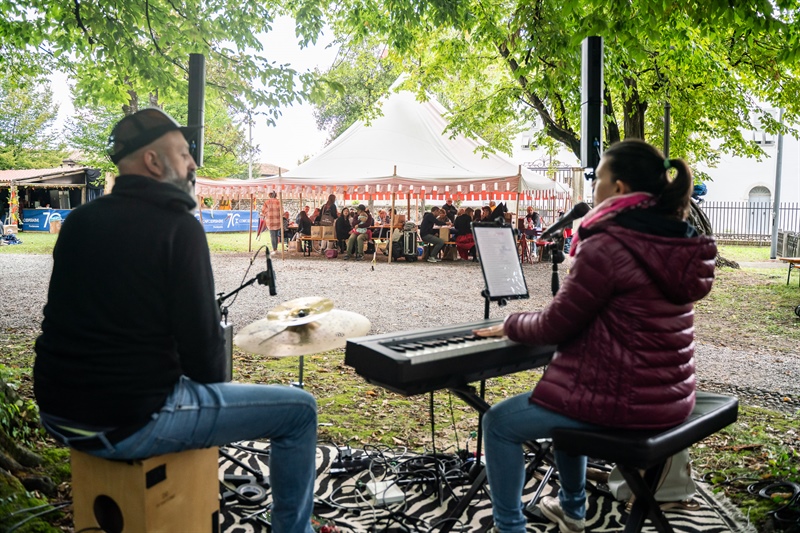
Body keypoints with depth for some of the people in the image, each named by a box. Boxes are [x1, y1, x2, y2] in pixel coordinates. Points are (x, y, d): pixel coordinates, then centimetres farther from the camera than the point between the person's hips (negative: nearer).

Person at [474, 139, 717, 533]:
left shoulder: (607, 247, -22)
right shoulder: (677, 241, 5)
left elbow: (555, 327, -15)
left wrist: (510, 325, 3)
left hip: (622, 400, -9)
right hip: (671, 396, 9)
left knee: (499, 422, 7)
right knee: (568, 400, 34)